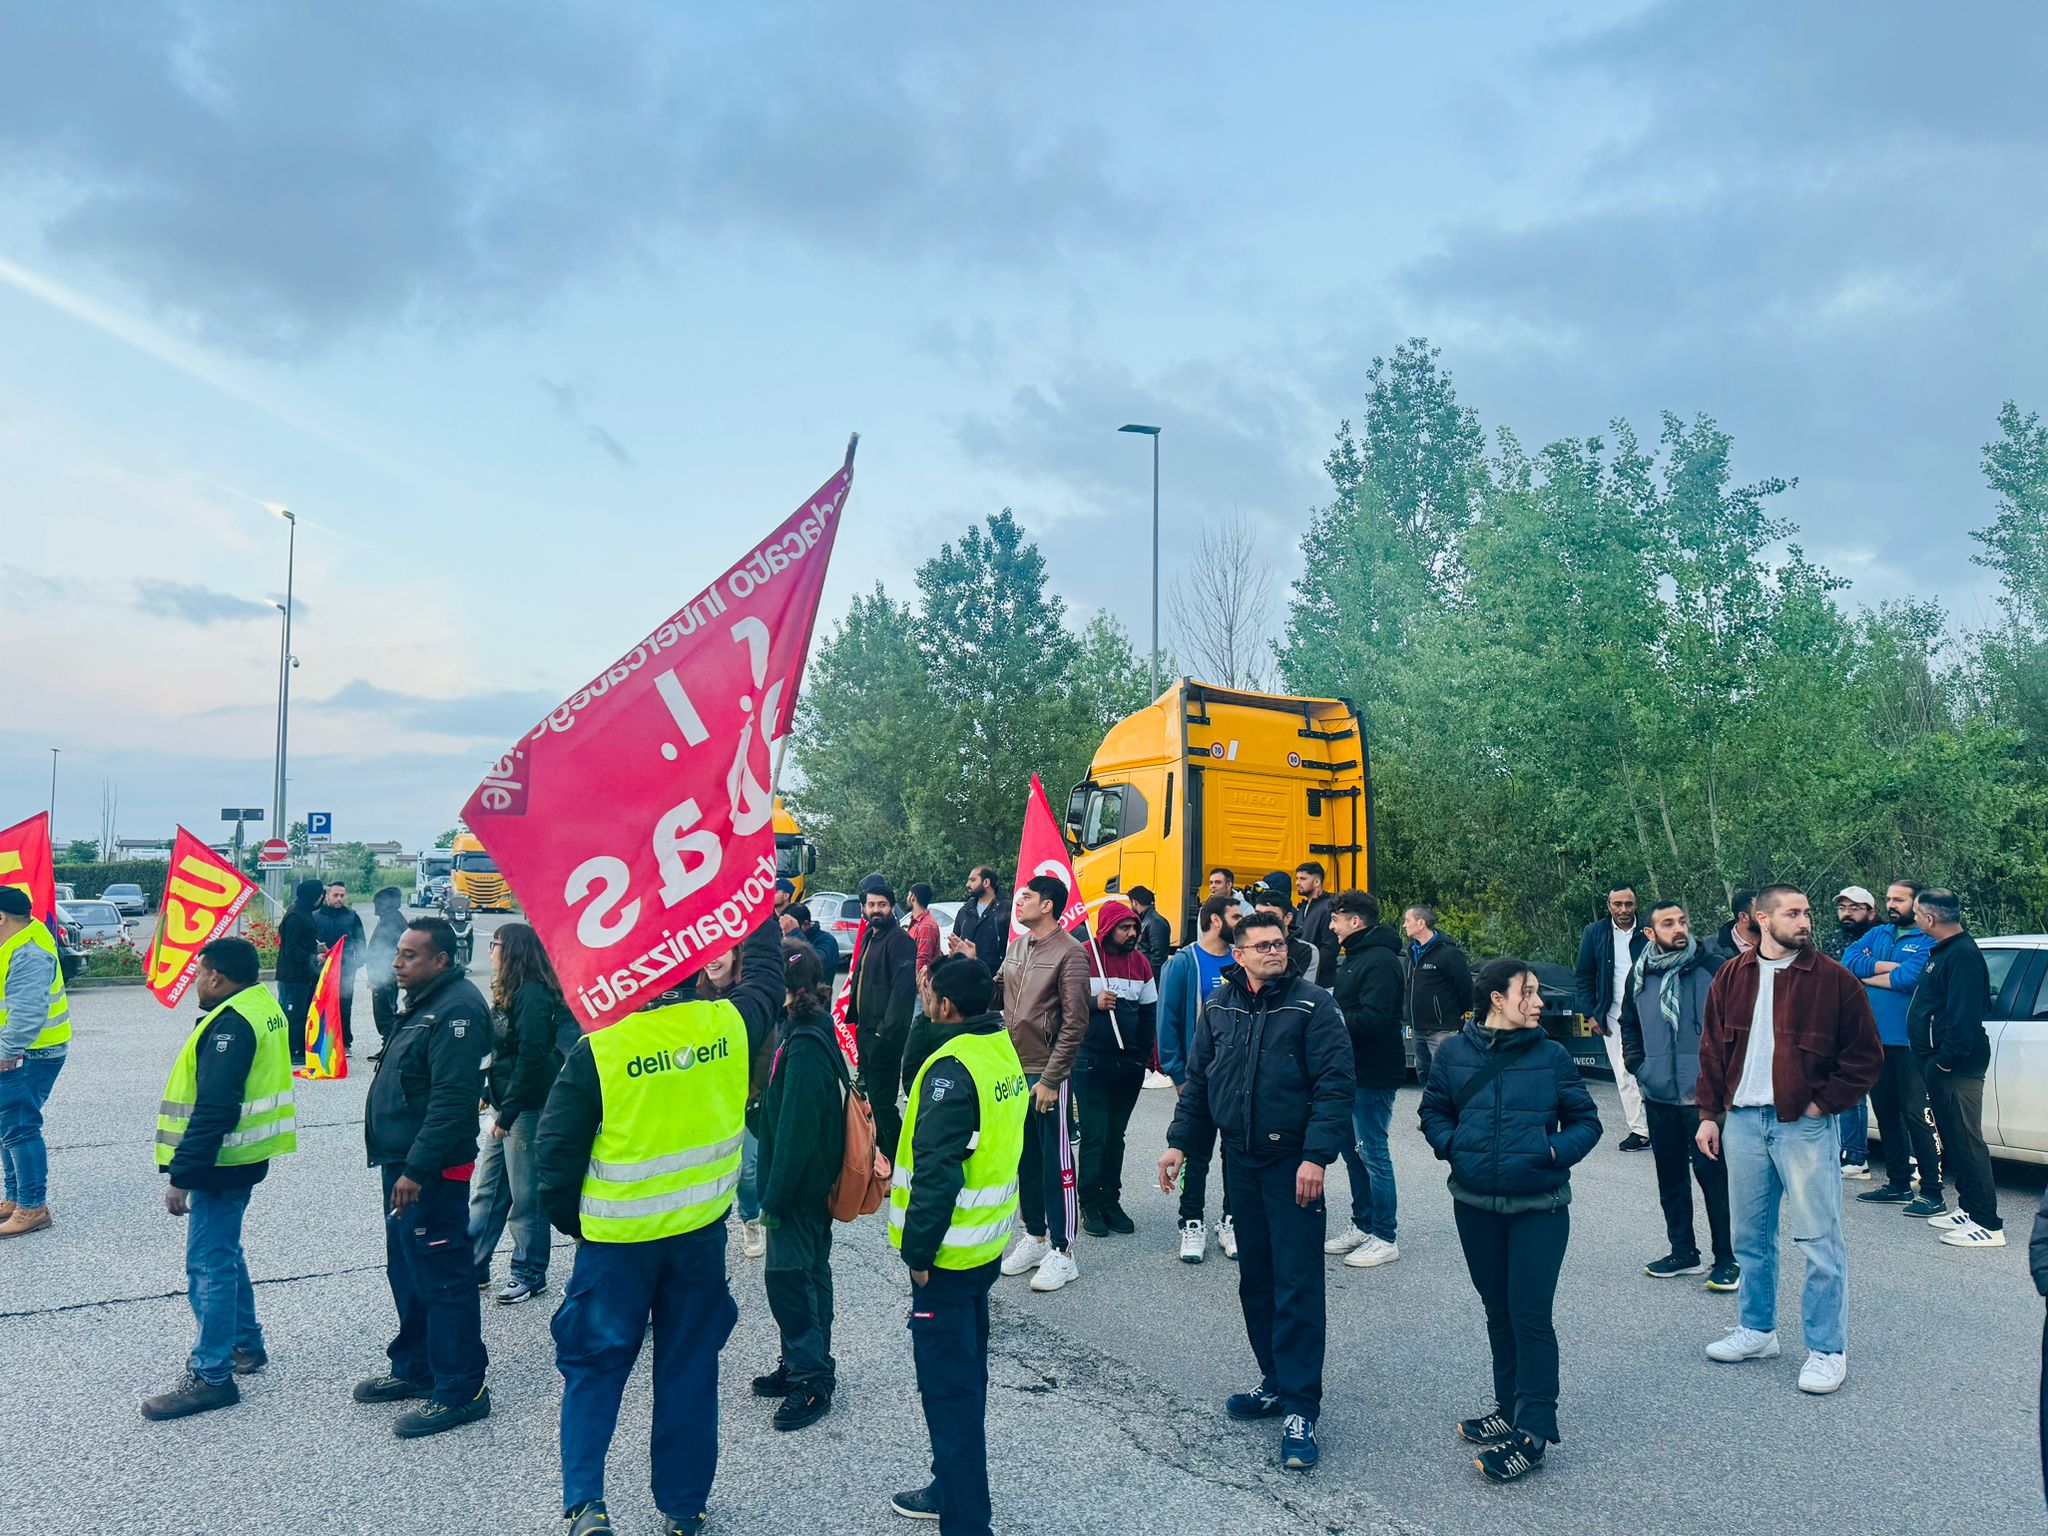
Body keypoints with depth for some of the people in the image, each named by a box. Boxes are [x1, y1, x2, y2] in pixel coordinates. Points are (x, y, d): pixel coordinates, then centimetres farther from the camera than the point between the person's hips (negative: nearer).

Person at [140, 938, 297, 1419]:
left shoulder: (230, 1024, -21)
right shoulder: (263, 1006, 9)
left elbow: (213, 1109, -27)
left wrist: (180, 1175, -23)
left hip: (222, 1162, -10)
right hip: (242, 1157, 10)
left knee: (209, 1265, -3)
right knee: (224, 1254, 22)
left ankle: (211, 1376, 3)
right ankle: (246, 1344, 33)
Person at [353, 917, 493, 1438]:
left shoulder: (456, 1010, -20)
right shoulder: (422, 1003, 14)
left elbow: (451, 1100, -26)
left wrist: (416, 1169, -26)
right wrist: (398, 1161, 20)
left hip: (431, 1172, -11)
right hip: (404, 1164, 11)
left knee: (441, 1278, -4)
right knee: (406, 1271, 21)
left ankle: (460, 1390, 5)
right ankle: (414, 1368, 35)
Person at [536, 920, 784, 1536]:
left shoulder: (597, 1048, -16)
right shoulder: (728, 1025, -10)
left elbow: (557, 1151, -11)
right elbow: (763, 974, 12)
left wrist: (568, 1219, 7)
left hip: (615, 1237, -2)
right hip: (702, 1231, 2)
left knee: (594, 1367, 15)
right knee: (690, 1369, 15)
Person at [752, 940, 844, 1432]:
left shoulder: (805, 1046, -24)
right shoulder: (813, 1032, 7)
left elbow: (796, 1129, -24)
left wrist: (775, 1196, -18)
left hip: (800, 1183, -10)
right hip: (813, 1182, 10)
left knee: (788, 1274, -3)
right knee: (808, 1272, 18)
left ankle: (813, 1377, 6)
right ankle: (801, 1364, 30)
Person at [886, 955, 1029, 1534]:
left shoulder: (951, 1068, -23)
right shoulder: (1003, 1048, 5)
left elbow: (937, 1171, -26)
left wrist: (917, 1251, -16)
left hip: (949, 1250, -9)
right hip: (988, 1241, 9)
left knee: (948, 1385, 1)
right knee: (966, 1373, 21)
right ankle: (955, 1490, 36)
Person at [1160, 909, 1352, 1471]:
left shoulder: (1312, 1005, -9)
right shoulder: (1219, 1007, 7)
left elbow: (1335, 1085, -13)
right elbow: (1198, 1081, 14)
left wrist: (1316, 1156, -20)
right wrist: (1179, 1143, 9)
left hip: (1292, 1164, -5)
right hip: (1240, 1160, 5)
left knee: (1297, 1287, -5)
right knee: (1255, 1281, 14)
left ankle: (1299, 1409, 2)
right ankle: (1276, 1383, 29)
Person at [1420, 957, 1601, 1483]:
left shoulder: (1552, 1056, -4)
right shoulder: (1454, 1053, 0)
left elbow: (1585, 1121, 3)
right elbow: (1433, 1112, 10)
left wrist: (1555, 1152, -14)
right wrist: (1452, 1145, -8)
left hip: (1539, 1206, -3)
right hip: (1475, 1203, 3)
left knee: (1530, 1314, -5)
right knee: (1498, 1310, 15)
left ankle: (1534, 1431, 4)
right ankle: (1511, 1410, 30)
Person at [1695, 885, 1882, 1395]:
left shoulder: (1833, 980, -5)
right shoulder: (1731, 977, 6)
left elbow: (1866, 1056, -2)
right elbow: (1713, 1049, 11)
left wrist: (1824, 1104, -8)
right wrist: (1710, 1113, 8)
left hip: (1804, 1124, -4)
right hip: (1743, 1121, 4)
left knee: (1819, 1240, 0)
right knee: (1750, 1237, 14)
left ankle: (1828, 1350, 11)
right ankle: (1757, 1330, 29)